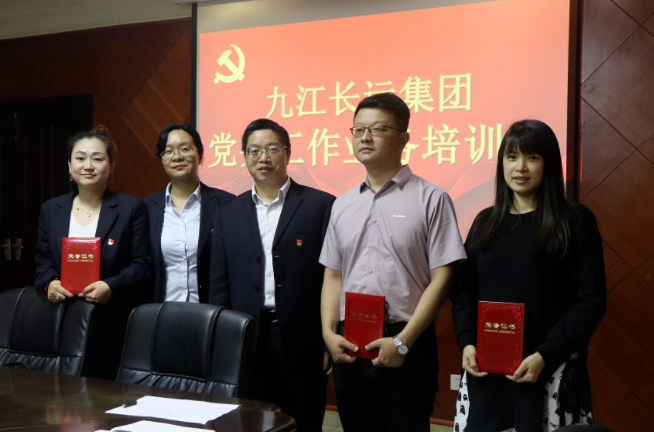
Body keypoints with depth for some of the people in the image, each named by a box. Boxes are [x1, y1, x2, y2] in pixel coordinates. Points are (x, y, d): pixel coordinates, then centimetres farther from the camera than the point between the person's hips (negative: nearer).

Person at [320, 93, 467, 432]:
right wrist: (329, 333, 0)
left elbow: (441, 278, -8)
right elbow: (333, 276, 14)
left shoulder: (431, 199, -3)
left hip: (406, 348, -4)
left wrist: (403, 342, -13)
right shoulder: (343, 205, 11)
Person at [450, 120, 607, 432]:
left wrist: (545, 356, -14)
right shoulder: (485, 222, 10)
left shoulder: (575, 221, -3)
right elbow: (464, 290, 10)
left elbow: (591, 301, -7)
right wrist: (467, 343, -6)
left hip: (551, 371, -3)